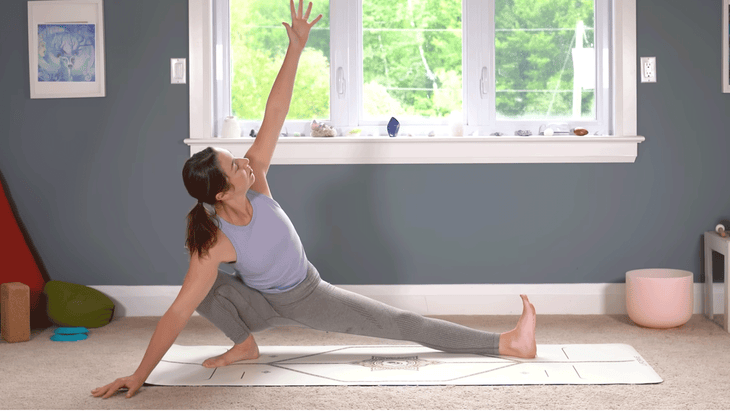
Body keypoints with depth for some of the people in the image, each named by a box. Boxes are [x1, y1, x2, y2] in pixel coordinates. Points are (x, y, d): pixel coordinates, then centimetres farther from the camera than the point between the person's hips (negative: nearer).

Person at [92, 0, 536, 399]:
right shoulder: (214, 244, -35)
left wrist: (296, 47, -33)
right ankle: (244, 344, -6)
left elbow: (274, 115, -29)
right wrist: (140, 376, -38)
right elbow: (178, 313, -36)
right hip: (263, 302, -3)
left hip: (308, 296, 3)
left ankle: (507, 343, -3)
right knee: (203, 287, -32)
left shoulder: (255, 181, -25)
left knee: (403, 323, -2)